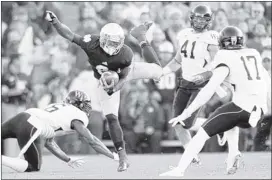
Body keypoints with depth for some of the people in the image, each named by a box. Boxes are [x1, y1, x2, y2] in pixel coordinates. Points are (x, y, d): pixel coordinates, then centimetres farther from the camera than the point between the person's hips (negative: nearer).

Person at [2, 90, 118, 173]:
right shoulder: (78, 117, 11)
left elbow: (49, 143, 33)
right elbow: (91, 141, 8)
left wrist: (68, 160, 39)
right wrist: (114, 156, 16)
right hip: (31, 129, -7)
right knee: (34, 168, 4)